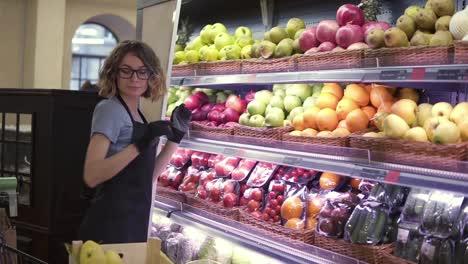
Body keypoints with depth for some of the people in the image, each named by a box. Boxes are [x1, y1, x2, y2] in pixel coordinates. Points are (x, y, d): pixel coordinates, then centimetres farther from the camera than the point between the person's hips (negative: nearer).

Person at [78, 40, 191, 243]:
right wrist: (139, 146, -31)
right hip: (111, 225, -8)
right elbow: (91, 176, -24)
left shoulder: (137, 114, 11)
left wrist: (175, 137, 6)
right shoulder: (110, 109, -13)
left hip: (134, 224, 9)